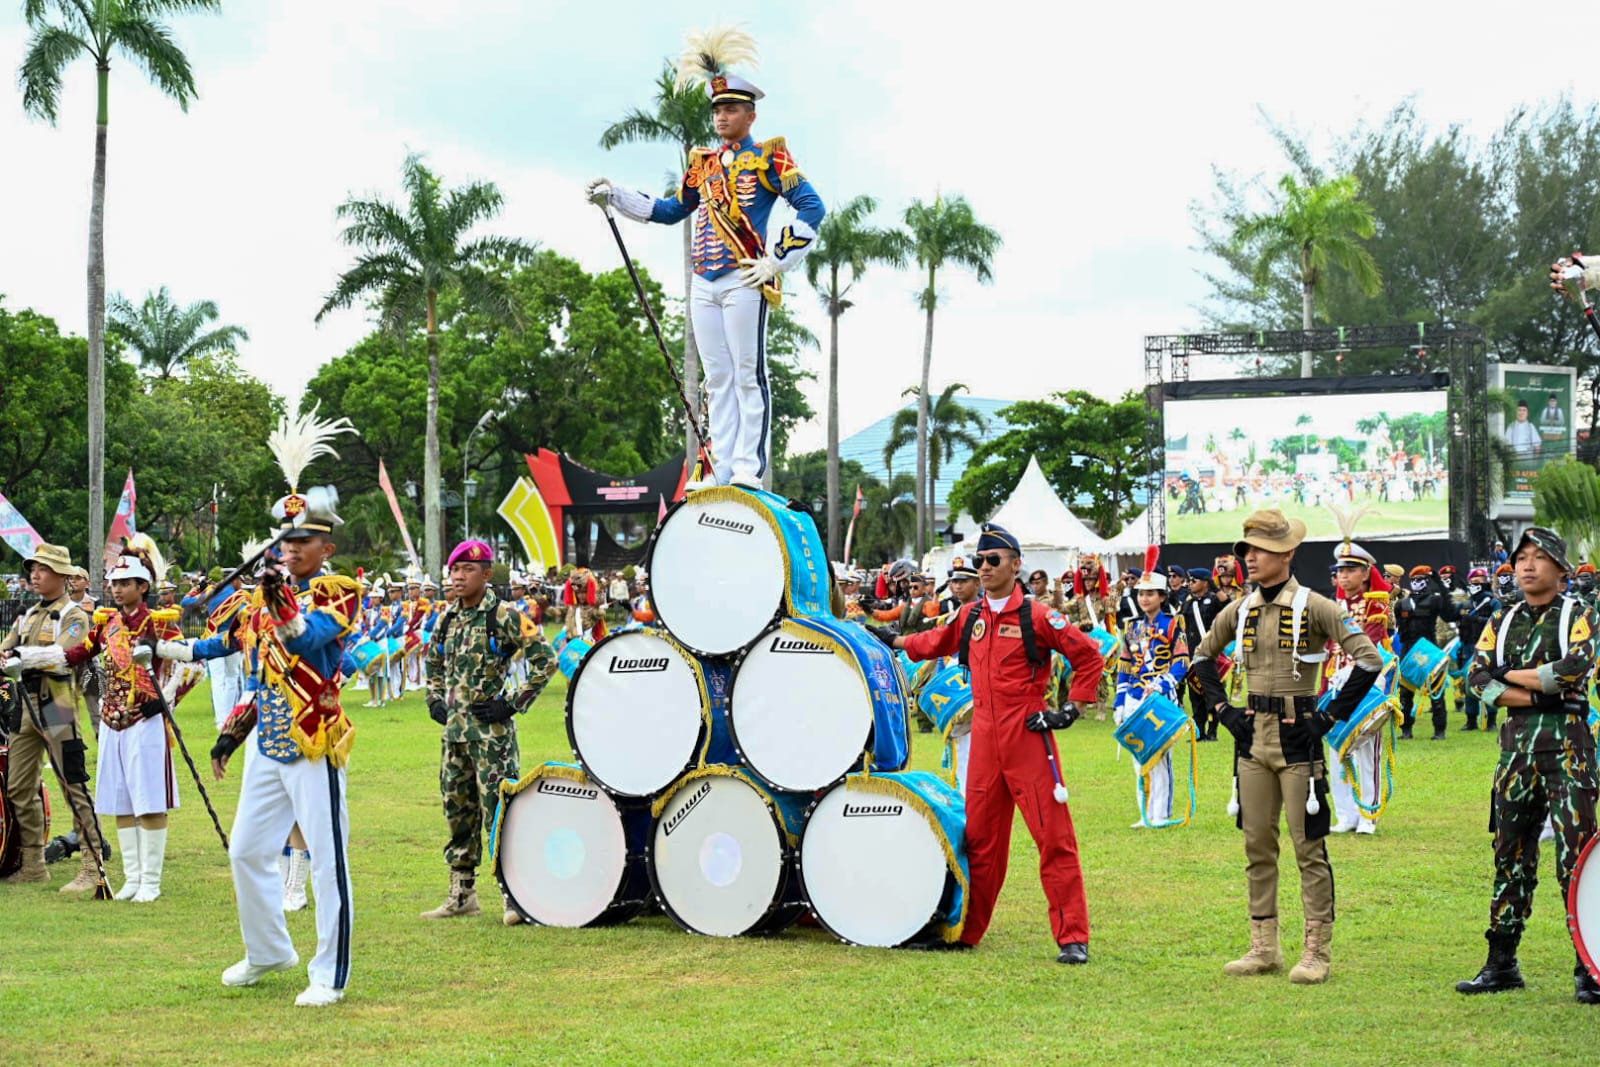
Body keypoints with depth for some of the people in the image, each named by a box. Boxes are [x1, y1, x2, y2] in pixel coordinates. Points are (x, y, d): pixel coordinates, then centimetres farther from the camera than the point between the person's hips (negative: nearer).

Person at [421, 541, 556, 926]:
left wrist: (514, 704, -13)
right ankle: (462, 894, 19)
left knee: (497, 809, -9)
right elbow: (434, 662, 30)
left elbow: (545, 660, -11)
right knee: (457, 810, 11)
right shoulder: (447, 619, 11)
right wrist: (435, 699, 14)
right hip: (454, 728, 7)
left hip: (491, 730, -7)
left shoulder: (504, 615, -9)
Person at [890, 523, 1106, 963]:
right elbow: (936, 642, 30)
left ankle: (1073, 938, -4)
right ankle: (967, 931, 22)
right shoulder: (971, 616, 10)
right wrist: (894, 642, 25)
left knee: (1054, 836, -6)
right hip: (984, 740, 6)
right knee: (980, 837, 13)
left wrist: (1071, 708, -7)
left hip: (1028, 737, -6)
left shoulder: (1035, 616, -7)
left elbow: (1089, 656, -4)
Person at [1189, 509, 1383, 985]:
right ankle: (1264, 948, 18)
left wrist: (1332, 715, -13)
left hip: (1298, 736, -6)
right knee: (1257, 846, 10)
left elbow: (1369, 660, -14)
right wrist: (1222, 707, 10)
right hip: (1252, 734, 6)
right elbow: (1202, 657, 22)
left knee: (1308, 847, -1)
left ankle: (1318, 952, 5)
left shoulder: (1314, 607, -9)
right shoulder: (1240, 610, 7)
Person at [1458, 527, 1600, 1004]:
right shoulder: (1502, 621, 13)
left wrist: (1512, 675, -7)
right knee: (1511, 853, 9)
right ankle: (1501, 963, 15)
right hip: (1516, 740, 5)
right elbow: (1478, 677, 0)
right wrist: (1535, 694, -12)